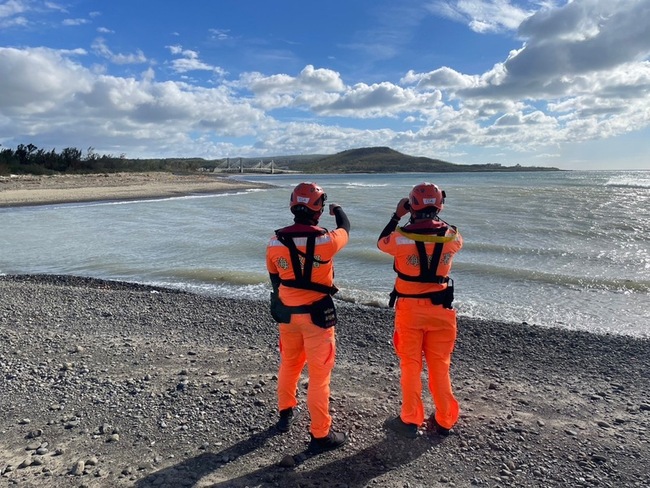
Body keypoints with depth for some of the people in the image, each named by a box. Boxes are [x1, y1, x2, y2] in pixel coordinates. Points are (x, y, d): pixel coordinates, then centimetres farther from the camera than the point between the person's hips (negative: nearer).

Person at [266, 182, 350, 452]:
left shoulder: (275, 241, -6)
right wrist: (338, 210, 27)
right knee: (319, 374, 6)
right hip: (317, 314, -5)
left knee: (289, 364, 25)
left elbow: (275, 278, 6)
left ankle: (286, 412, 45)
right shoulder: (325, 240, -19)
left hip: (287, 313, 5)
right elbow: (345, 229, 5)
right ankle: (320, 434, 18)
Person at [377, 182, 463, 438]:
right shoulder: (450, 236, -8)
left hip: (410, 308, -2)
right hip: (440, 308, 3)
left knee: (410, 365, 10)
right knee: (440, 366, 15)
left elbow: (381, 242, 6)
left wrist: (396, 216, 11)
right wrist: (435, 218, 16)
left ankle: (410, 420, 20)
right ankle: (444, 421, 27)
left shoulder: (402, 236, -15)